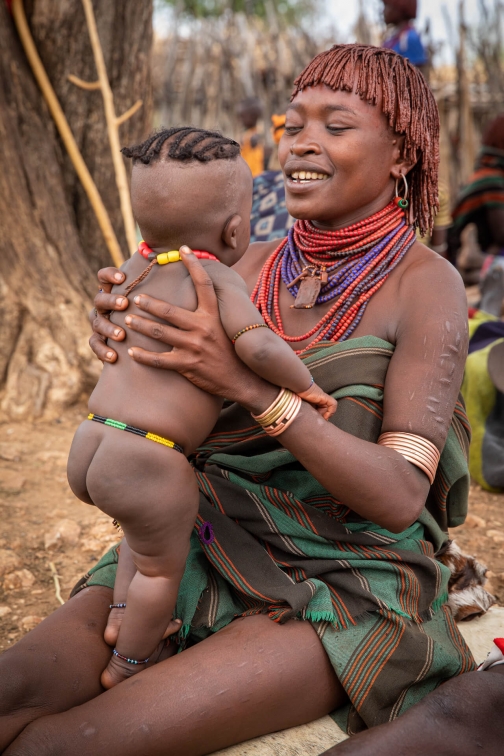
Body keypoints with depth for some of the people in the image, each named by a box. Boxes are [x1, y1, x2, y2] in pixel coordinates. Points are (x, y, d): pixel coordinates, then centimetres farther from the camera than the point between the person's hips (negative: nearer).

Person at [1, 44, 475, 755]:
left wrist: (245, 380, -30)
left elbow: (400, 498, -18)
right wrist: (122, 335, -17)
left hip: (345, 594, -5)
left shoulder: (427, 283, -10)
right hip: (217, 558, 5)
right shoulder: (257, 265, 5)